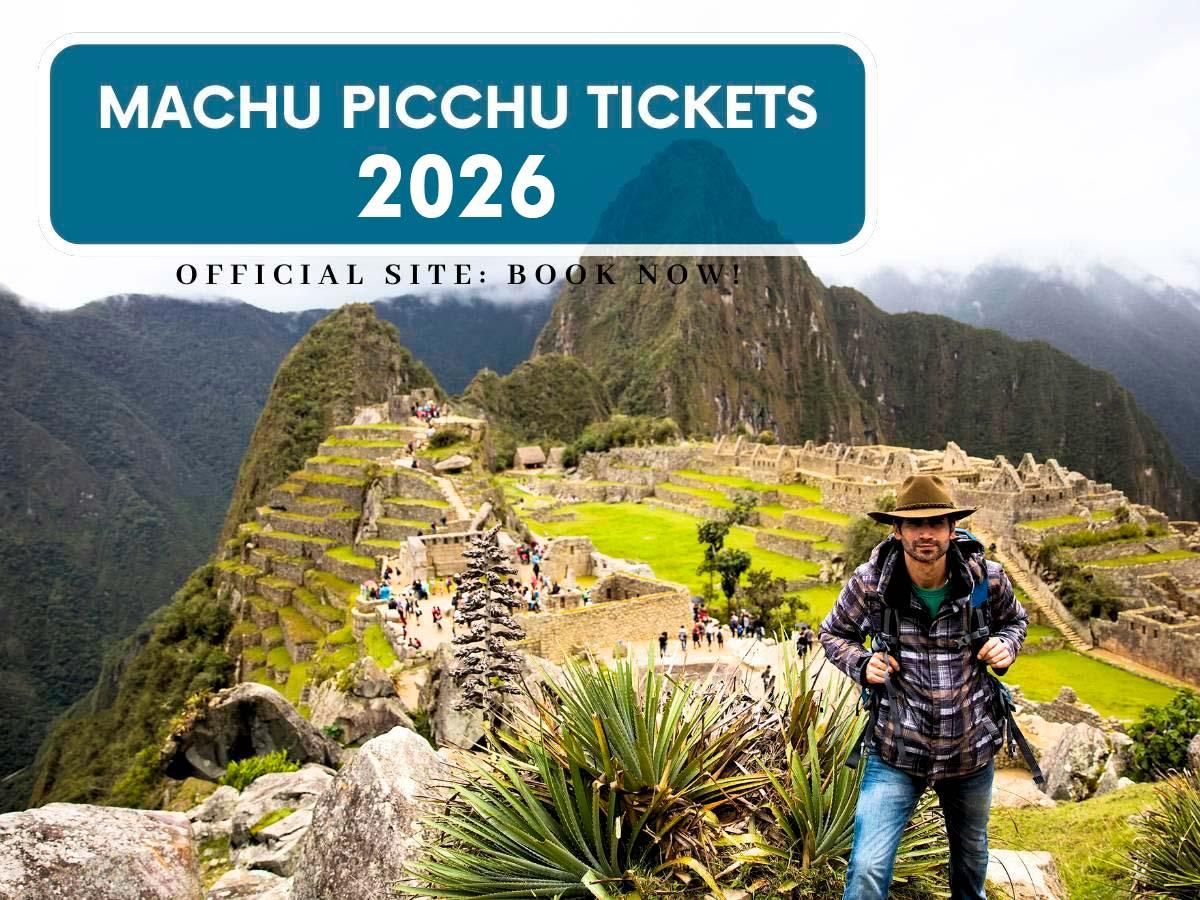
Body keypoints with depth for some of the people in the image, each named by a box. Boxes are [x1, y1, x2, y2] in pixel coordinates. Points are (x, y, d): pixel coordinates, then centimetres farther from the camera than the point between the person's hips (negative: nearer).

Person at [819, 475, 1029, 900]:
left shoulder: (987, 578, -15)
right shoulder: (869, 583, -18)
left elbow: (1015, 620, 9)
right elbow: (833, 633, 1)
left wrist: (1006, 644, -13)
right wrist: (862, 664, -18)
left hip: (972, 748, 3)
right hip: (895, 751, -2)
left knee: (971, 852, 28)